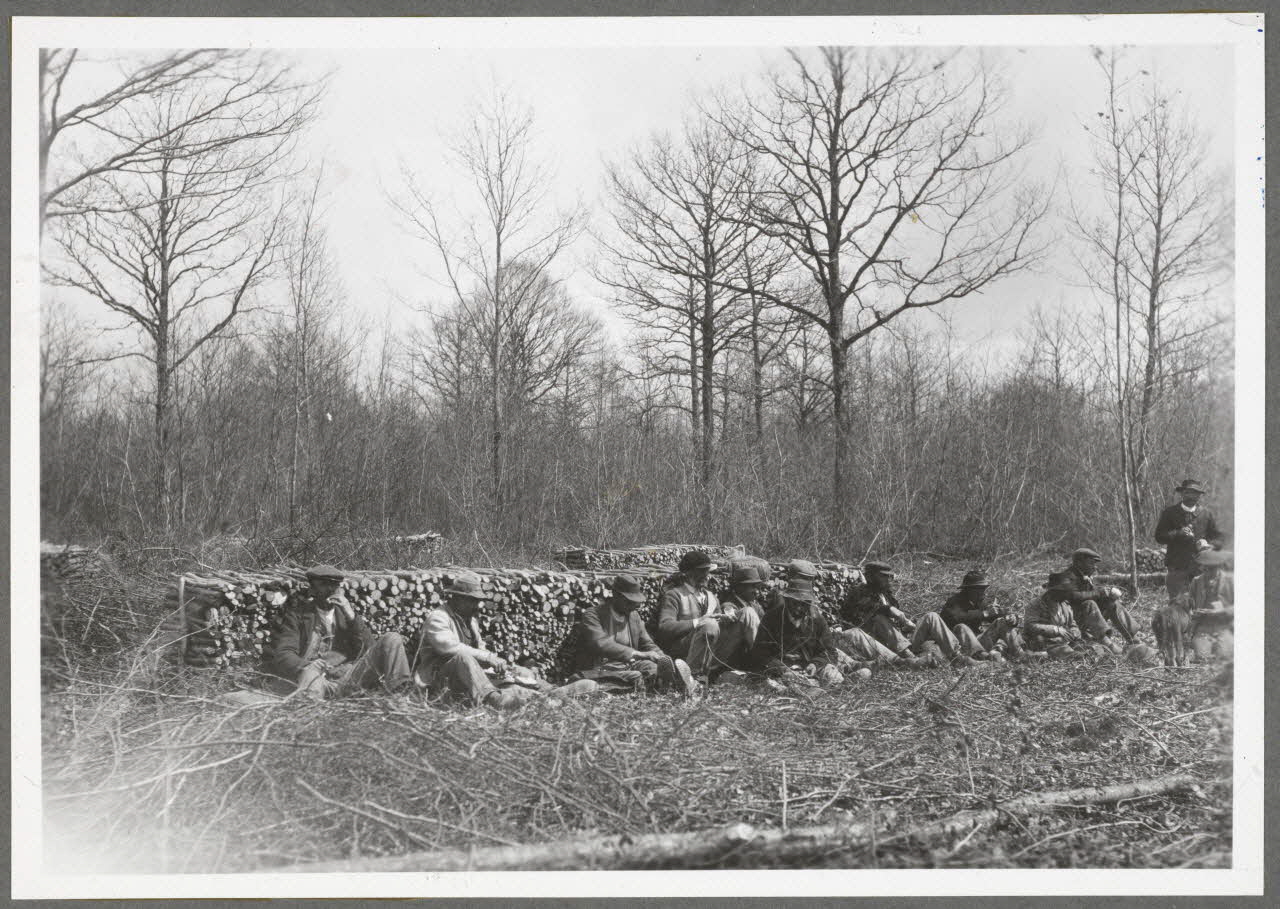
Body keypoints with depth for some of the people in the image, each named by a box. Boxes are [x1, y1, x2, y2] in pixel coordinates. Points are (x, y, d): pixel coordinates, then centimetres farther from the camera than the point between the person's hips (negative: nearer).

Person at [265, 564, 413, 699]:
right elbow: (283, 654, 4)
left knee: (392, 639, -16)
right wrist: (306, 666, -20)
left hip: (348, 675, 3)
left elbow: (370, 649, 12)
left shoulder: (345, 612, 25)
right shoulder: (298, 614, 17)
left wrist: (352, 617, -1)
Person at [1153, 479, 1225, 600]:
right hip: (1176, 567, -1)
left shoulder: (1206, 514, 9)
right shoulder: (1170, 513, 3)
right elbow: (1159, 536, -2)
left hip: (1200, 567, 2)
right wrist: (1178, 533, -18)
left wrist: (1208, 544, -10)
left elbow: (1218, 538, 12)